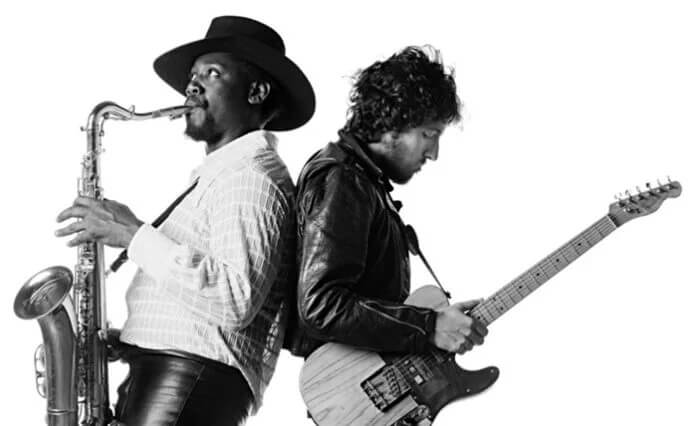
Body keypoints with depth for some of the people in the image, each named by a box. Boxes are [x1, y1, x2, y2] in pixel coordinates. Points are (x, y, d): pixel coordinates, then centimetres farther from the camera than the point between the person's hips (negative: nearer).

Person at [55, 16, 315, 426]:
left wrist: (135, 235, -19)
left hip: (191, 380, -10)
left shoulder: (250, 177, -8)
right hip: (162, 375, 10)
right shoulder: (222, 174, 24)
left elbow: (235, 299, -24)